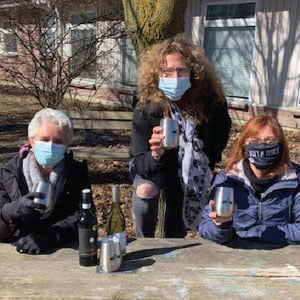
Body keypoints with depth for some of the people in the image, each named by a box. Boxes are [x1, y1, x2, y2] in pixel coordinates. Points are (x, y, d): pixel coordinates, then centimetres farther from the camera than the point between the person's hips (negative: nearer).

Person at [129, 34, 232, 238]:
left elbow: (222, 131, 1)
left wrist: (207, 165, -2)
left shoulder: (212, 99, -23)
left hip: (194, 167, 3)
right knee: (146, 189, -34)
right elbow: (141, 166, -31)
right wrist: (155, 154, -53)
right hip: (152, 163, -2)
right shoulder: (146, 107, -30)